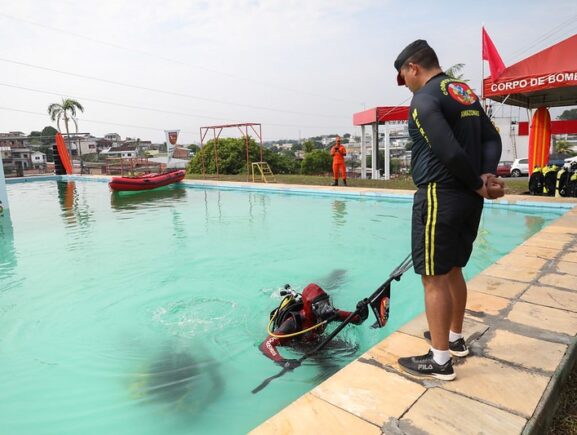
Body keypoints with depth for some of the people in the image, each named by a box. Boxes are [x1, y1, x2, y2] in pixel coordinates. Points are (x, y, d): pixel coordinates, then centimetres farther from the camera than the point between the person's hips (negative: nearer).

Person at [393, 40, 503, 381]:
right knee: (452, 270, 20)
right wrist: (487, 176, -3)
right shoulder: (466, 91, 16)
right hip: (468, 199, 9)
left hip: (439, 197, -9)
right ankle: (455, 339, 35)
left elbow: (450, 153, -22)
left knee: (435, 277, -1)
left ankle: (440, 360, 11)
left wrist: (478, 184, -8)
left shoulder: (424, 98, -12)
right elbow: (492, 139, 11)